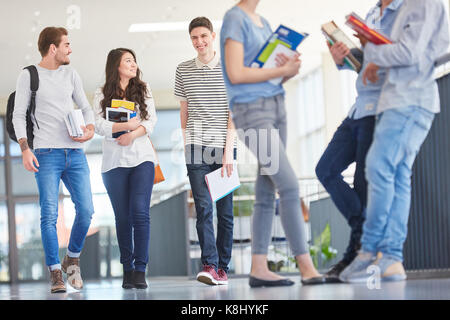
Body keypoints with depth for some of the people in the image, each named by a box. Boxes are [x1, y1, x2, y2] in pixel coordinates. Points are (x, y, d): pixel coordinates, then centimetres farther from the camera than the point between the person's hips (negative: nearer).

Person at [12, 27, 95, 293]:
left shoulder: (71, 74, 15)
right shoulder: (29, 76, 3)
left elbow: (86, 107, 18)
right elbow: (19, 116, 1)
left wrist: (90, 129, -3)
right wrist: (25, 148, -11)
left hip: (75, 153, 4)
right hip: (47, 153, -4)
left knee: (86, 210, -3)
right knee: (50, 215, -7)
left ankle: (73, 259, 19)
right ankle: (56, 273, -3)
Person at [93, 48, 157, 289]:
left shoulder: (143, 90, 12)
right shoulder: (102, 95, 6)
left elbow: (151, 120, 3)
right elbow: (99, 125, -6)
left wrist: (133, 134, -14)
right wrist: (127, 125, -16)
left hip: (142, 158, 0)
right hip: (115, 162, 0)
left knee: (140, 212, -11)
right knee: (123, 217, 2)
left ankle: (140, 270, -11)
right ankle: (127, 269, 10)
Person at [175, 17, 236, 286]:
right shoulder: (184, 71, 9)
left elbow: (233, 113, -1)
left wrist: (227, 150, -9)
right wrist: (185, 144, 11)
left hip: (224, 148, -1)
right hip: (196, 148, 1)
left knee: (225, 211, 2)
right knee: (204, 208, -11)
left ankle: (223, 267, 9)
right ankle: (209, 265, -15)